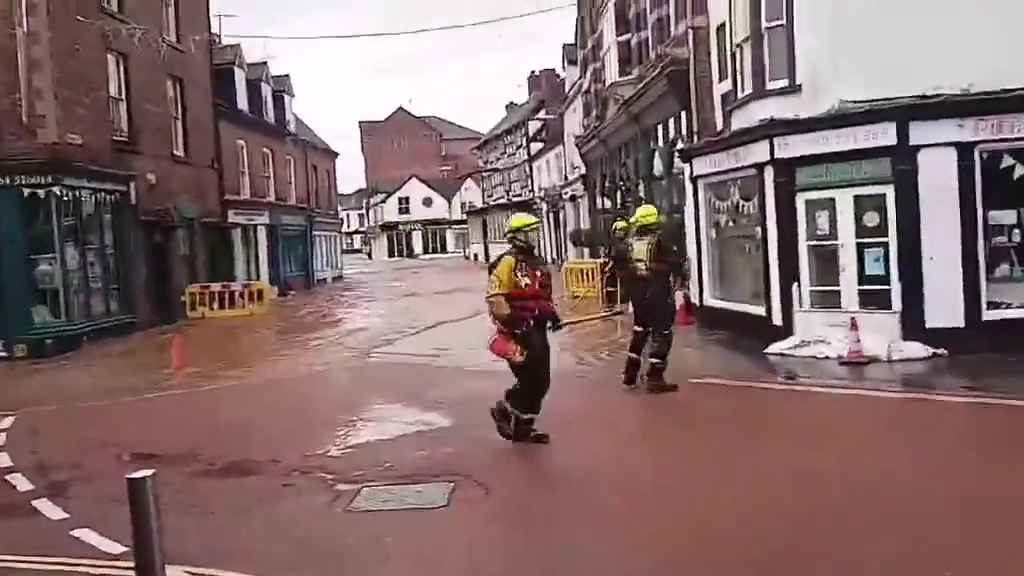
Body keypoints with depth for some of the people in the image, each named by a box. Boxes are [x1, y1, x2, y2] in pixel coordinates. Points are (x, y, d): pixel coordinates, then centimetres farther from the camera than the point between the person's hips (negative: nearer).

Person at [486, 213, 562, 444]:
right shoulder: (507, 263, -11)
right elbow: (494, 297, -18)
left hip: (538, 330, 9)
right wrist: (509, 320, -24)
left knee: (541, 382, 9)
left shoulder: (538, 264, 17)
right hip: (518, 331, -9)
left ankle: (523, 427, 20)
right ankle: (503, 410, 12)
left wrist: (553, 314, 15)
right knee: (529, 380, -12)